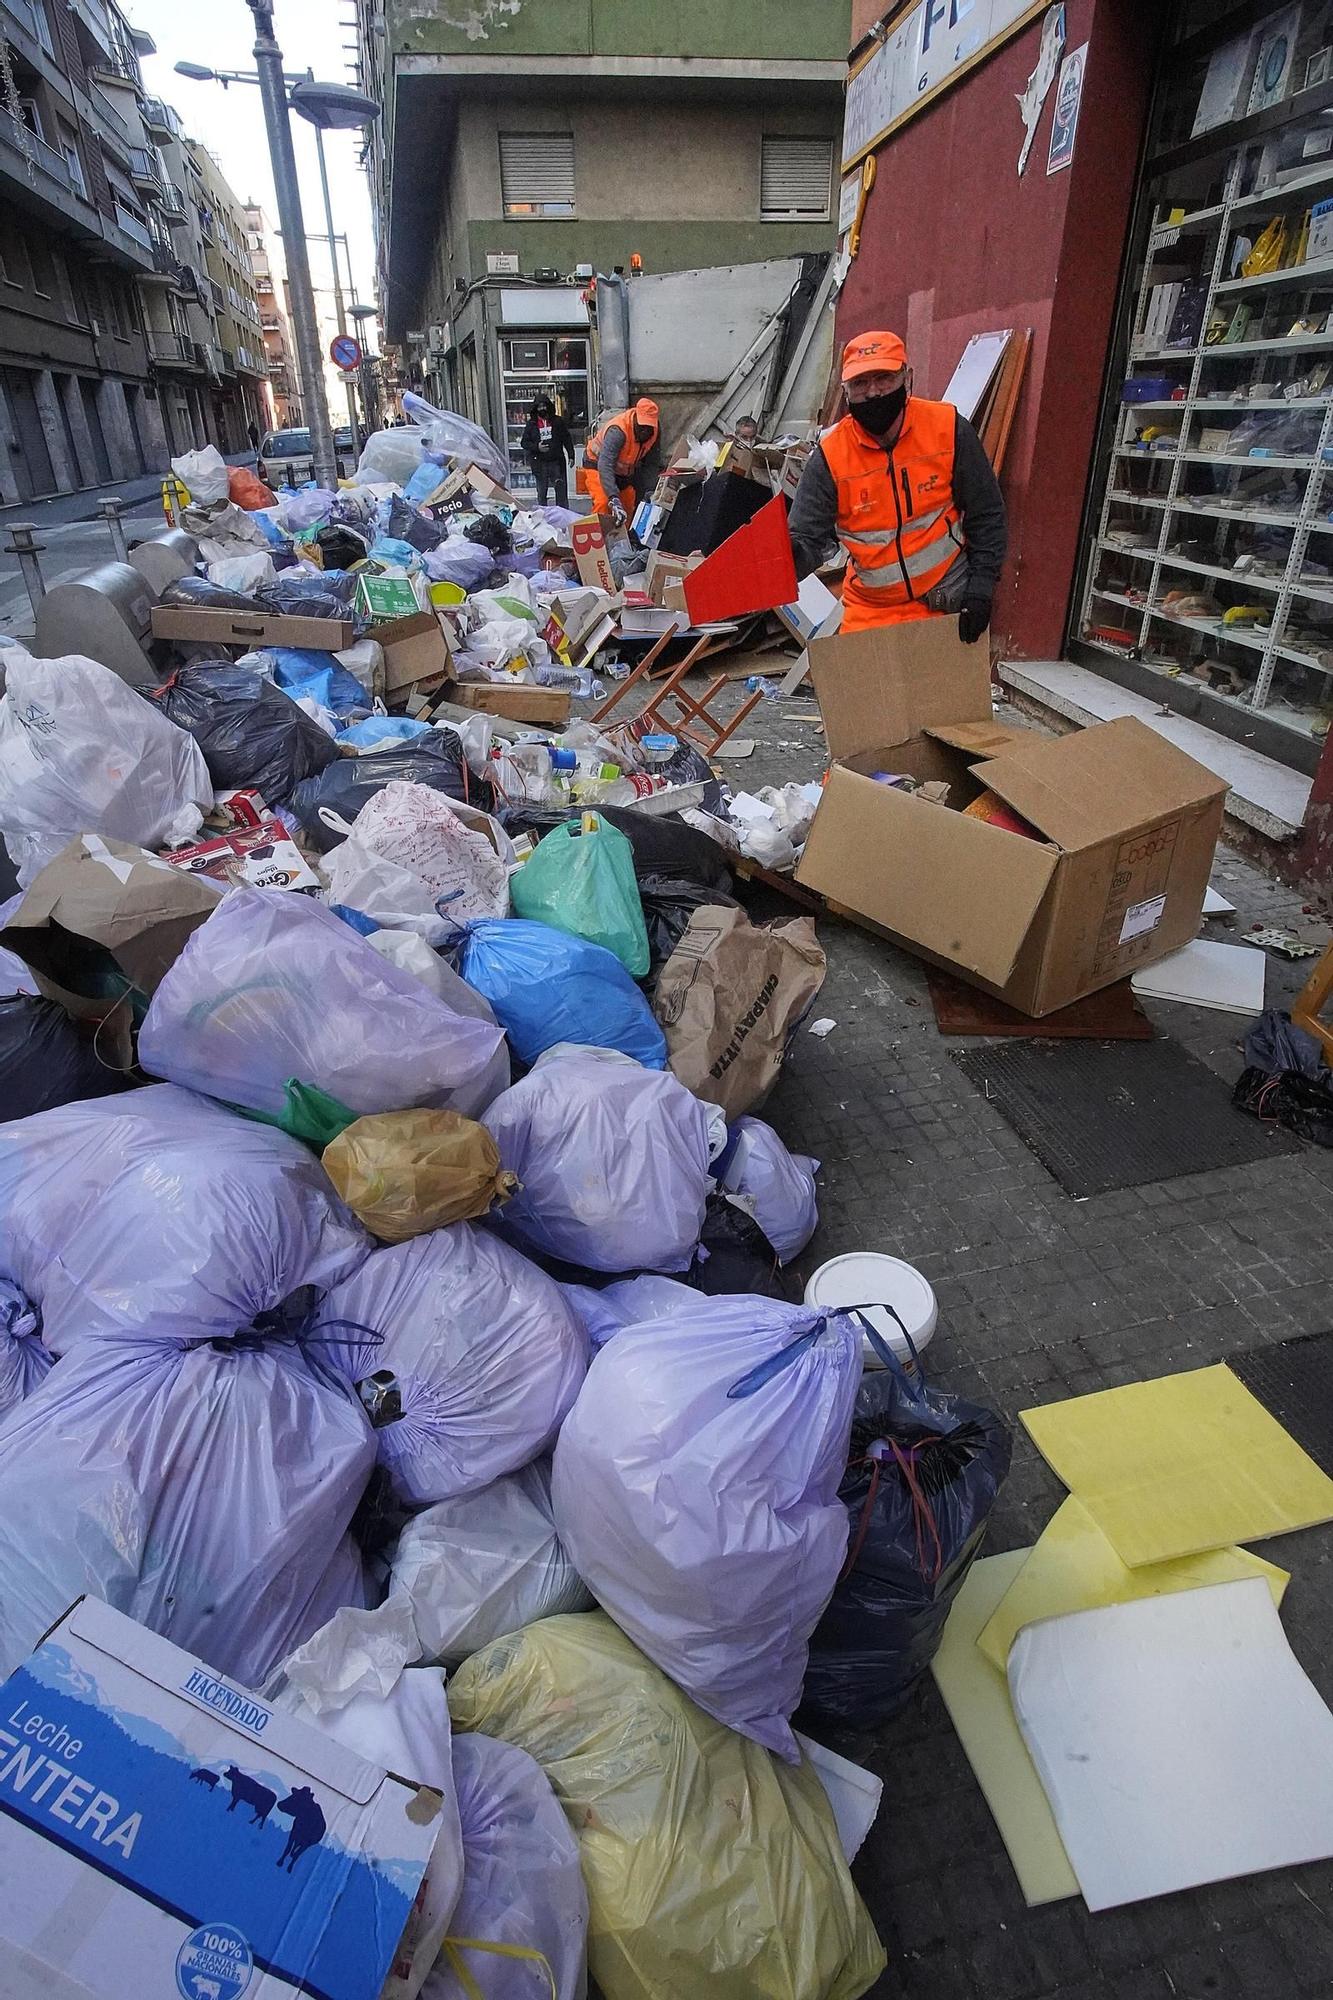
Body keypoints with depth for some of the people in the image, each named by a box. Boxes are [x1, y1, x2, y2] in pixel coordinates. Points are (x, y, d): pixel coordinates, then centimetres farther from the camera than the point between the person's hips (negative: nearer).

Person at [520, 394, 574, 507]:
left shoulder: (558, 421, 7)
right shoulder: (531, 424, 6)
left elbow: (567, 439, 8)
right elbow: (524, 442, 4)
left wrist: (571, 456, 1)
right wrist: (536, 447, -12)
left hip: (557, 462, 0)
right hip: (540, 463, 0)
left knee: (561, 491, -1)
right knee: (541, 493, 5)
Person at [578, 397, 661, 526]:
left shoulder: (656, 431, -18)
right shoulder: (618, 430, -38)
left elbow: (650, 465, -14)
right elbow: (605, 465, -49)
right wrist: (614, 499, -62)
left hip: (625, 470, 7)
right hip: (597, 465, -6)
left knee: (630, 507, 4)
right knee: (603, 503, -26)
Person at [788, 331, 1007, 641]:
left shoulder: (948, 429, -8)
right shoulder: (829, 454, -9)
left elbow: (986, 516, -1)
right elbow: (807, 538, -11)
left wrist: (981, 590, -8)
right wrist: (790, 556, -36)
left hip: (952, 602, 0)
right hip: (870, 612, 0)